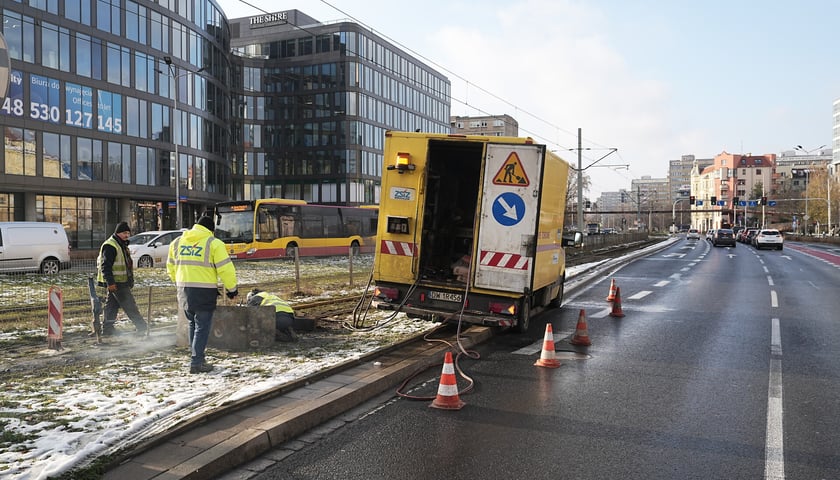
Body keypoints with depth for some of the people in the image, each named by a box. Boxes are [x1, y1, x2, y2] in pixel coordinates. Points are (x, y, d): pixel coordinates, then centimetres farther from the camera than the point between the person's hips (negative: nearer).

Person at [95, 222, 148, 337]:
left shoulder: (122, 245, 18)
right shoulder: (110, 246, -15)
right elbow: (105, 266, -21)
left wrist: (130, 280, 27)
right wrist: (110, 282, -26)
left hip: (122, 281, 10)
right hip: (116, 282, -10)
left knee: (112, 305, 13)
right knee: (129, 305, -7)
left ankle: (107, 329, 20)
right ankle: (142, 327, -5)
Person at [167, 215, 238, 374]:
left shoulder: (177, 242, 11)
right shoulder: (214, 243, -7)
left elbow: (171, 267, 19)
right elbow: (226, 268, -10)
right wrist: (232, 289, 2)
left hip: (184, 291, 6)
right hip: (205, 292, -5)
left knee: (193, 324, 20)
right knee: (202, 327, 1)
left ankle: (195, 357, 25)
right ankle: (196, 363, 0)